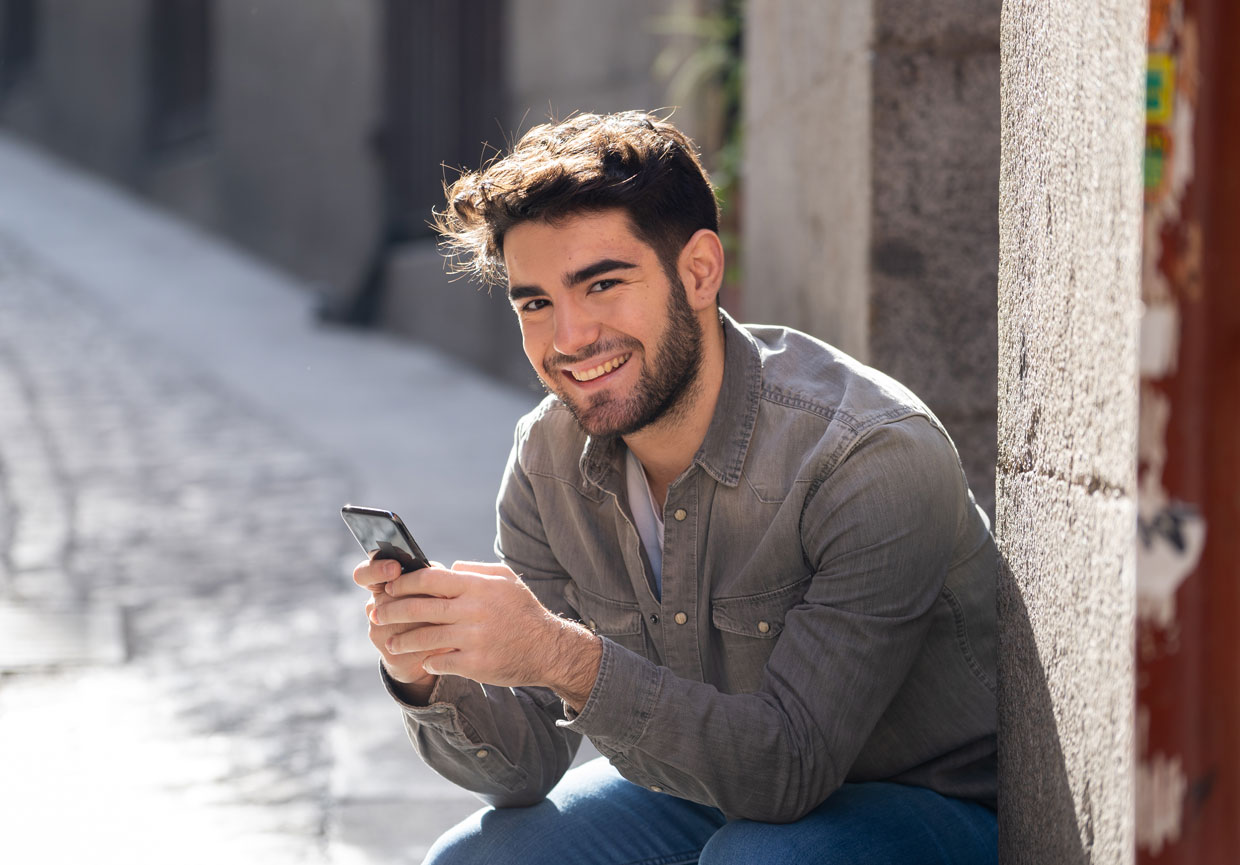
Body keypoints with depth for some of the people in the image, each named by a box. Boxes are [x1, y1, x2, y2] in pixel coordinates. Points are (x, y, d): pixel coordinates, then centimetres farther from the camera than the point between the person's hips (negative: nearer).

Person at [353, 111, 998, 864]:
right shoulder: (550, 459, -8)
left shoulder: (876, 459, -29)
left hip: (931, 802, -6)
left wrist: (566, 658, -43)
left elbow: (791, 766, -32)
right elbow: (528, 763, -6)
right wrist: (432, 681, -28)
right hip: (717, 785, 6)